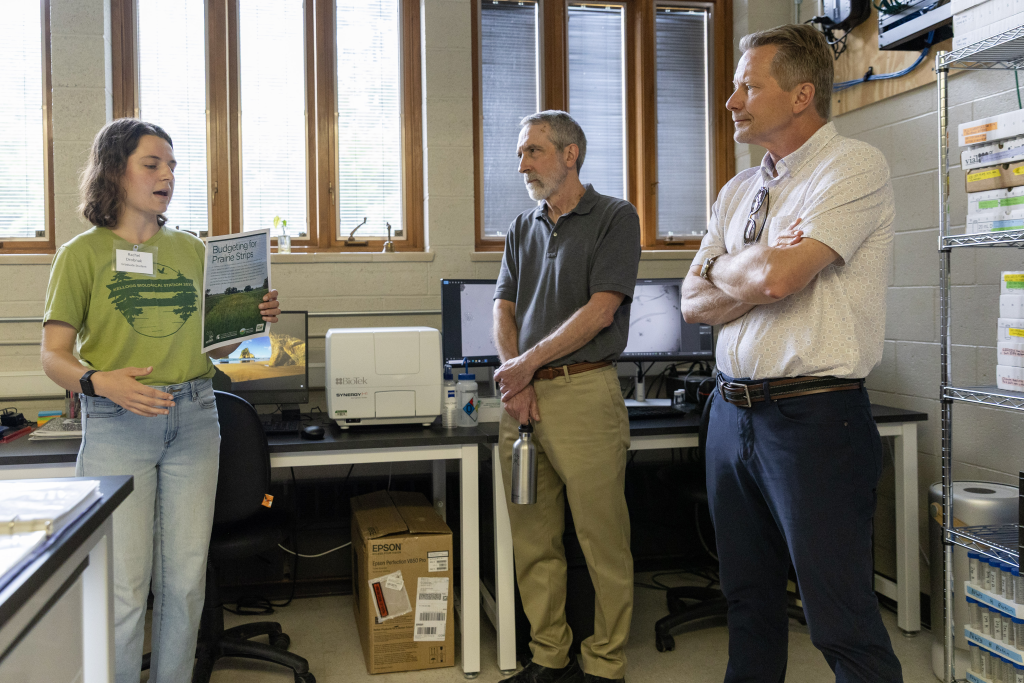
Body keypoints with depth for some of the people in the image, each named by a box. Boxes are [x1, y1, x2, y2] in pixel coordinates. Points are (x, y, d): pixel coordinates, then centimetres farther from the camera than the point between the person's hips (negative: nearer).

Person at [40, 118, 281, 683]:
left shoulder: (191, 250, 12)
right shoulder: (83, 254, 1)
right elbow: (53, 356, -3)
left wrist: (252, 320, -2)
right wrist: (100, 382, -22)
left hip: (193, 419, 4)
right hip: (117, 425, -3)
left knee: (186, 578, 8)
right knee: (124, 584, -1)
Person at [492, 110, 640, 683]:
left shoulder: (615, 218, -1)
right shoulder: (523, 228, 18)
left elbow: (600, 311, -10)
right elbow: (503, 310, 12)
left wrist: (528, 363, -9)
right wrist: (515, 382, -4)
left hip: (585, 393, -6)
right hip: (524, 395, 6)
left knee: (604, 543, 0)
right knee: (533, 543, 9)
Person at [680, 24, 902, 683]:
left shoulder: (855, 166, -8)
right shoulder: (738, 191, 15)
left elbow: (776, 277, -22)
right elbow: (695, 302, 9)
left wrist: (723, 268, -1)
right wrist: (762, 274, -9)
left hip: (814, 418, -7)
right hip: (732, 413, 8)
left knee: (843, 624, -1)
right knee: (750, 601, 19)